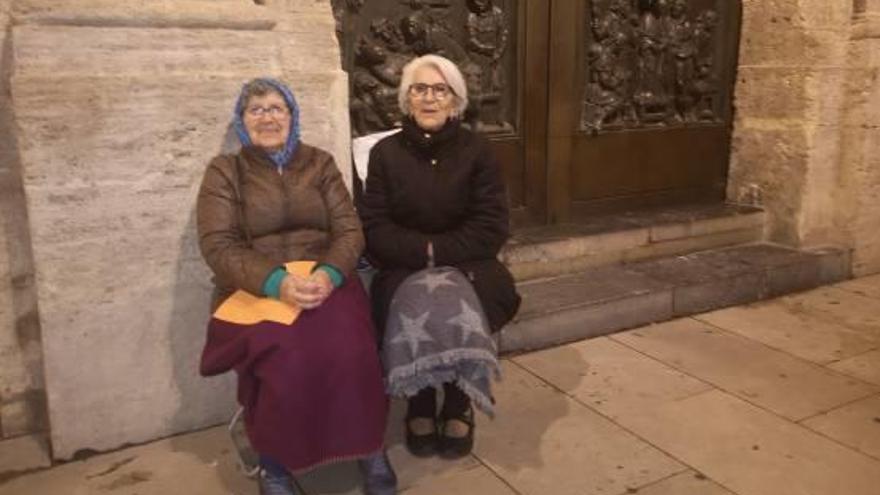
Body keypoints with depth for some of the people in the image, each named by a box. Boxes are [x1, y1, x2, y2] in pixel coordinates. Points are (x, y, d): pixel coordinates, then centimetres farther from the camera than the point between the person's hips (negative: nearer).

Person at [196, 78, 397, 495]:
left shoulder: (319, 163, 14)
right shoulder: (224, 171, 8)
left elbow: (349, 230, 5)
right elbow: (219, 247, -4)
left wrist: (328, 274, -19)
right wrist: (276, 282, -23)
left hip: (325, 283, 2)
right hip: (254, 291, -1)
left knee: (350, 347, -30)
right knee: (285, 356, -33)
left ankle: (370, 447, -7)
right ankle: (273, 461, -7)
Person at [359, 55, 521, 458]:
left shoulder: (477, 151, 3)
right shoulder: (385, 153, 3)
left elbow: (491, 228, -4)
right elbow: (374, 229, -3)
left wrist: (438, 251, -15)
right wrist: (425, 250, -17)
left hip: (466, 265, 0)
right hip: (403, 269, 0)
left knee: (460, 308, -31)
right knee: (414, 308, -31)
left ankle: (459, 405, -5)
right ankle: (419, 405, -6)